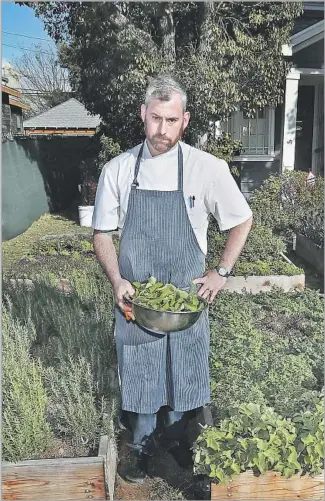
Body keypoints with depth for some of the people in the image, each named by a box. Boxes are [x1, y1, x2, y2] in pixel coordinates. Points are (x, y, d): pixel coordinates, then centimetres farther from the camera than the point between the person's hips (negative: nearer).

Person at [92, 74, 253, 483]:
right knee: (139, 376, 13)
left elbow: (241, 221, 4)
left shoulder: (208, 168, -8)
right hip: (135, 297, 1)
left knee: (184, 374, 13)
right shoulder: (118, 170, -3)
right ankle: (141, 447, 38)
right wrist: (117, 281, -10)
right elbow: (102, 234, 4)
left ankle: (177, 446, 40)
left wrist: (221, 272, -3)